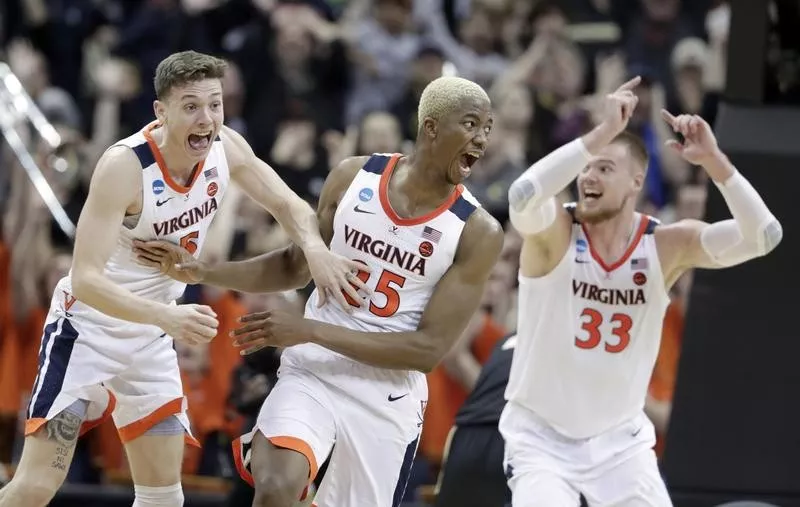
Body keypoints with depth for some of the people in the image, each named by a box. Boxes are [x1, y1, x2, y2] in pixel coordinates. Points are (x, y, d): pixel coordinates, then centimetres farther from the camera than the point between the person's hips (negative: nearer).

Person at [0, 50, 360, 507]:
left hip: (150, 337, 7)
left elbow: (287, 203, 5)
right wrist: (168, 316, -49)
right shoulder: (125, 165, -29)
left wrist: (314, 247, -19)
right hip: (88, 327, -7)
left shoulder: (226, 148, -10)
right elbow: (86, 279, -34)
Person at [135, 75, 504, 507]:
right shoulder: (353, 177, -2)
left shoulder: (478, 233, -11)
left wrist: (311, 331, -19)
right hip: (314, 373, 0)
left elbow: (429, 349, -14)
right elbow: (296, 267, 14)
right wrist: (201, 272, 2)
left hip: (387, 396, 0)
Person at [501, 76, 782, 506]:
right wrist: (602, 133, -40)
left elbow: (763, 237, -19)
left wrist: (714, 161, -31)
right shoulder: (554, 233, -14)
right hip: (541, 437, -3)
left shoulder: (667, 246, -7)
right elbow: (523, 196, -38)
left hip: (620, 440, 3)